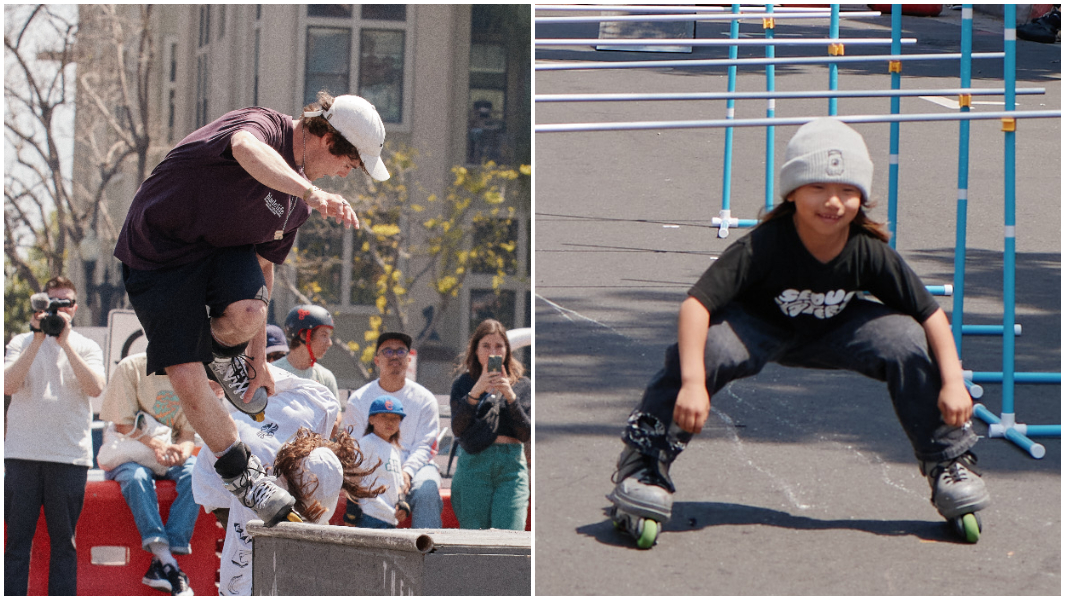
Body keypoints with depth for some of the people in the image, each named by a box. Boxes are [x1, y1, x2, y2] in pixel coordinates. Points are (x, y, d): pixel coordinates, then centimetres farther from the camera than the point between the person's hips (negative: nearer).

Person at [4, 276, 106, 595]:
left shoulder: (86, 347, 10)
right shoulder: (21, 342, 10)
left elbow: (95, 387, -8)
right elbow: (9, 385, -6)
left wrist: (65, 342, -10)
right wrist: (38, 340, -10)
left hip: (69, 455, 0)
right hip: (22, 453, 0)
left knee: (63, 541, 2)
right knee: (17, 539, -1)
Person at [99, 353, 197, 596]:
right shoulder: (131, 368, -7)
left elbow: (188, 433, 1)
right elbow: (123, 426, -10)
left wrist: (181, 451, -23)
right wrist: (156, 445, -28)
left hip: (171, 453, 3)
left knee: (196, 474, -30)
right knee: (137, 476, -37)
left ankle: (160, 565, -35)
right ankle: (165, 558, -46)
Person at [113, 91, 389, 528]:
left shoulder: (299, 200, 3)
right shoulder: (262, 127, -21)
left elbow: (264, 266, 13)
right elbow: (248, 150, -48)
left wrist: (258, 354, 13)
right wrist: (310, 191, -64)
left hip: (227, 248, 6)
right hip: (159, 250, -6)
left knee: (246, 315, -28)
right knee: (186, 381, -15)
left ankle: (222, 353, 8)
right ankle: (240, 472, 7)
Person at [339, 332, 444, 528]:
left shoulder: (424, 399, 10)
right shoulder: (358, 400, 9)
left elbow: (423, 447, 2)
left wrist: (407, 472, -19)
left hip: (414, 466, 1)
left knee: (427, 489, -33)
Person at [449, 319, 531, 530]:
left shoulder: (522, 385, 10)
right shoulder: (463, 384, 8)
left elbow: (525, 435, 0)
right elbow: (457, 429, -5)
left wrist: (510, 396, -11)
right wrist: (475, 392, -15)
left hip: (511, 467, 0)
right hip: (473, 465, 0)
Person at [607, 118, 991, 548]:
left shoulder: (869, 252, -25)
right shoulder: (765, 245, -34)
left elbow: (930, 314, -15)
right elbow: (696, 303, -39)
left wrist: (953, 382, -24)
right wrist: (692, 383, -50)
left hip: (832, 331, 3)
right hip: (758, 327, -3)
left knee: (906, 341, -20)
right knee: (704, 348, -34)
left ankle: (949, 462, 1)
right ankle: (643, 461, -20)